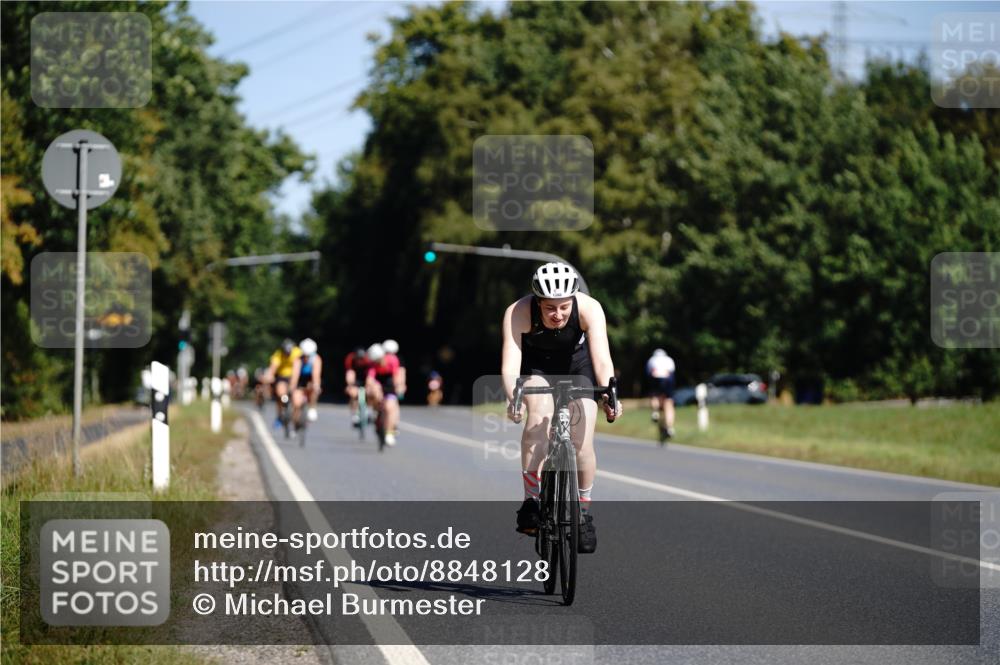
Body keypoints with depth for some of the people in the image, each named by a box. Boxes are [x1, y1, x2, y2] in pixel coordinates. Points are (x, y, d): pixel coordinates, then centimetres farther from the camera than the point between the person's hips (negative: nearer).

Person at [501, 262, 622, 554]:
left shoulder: (589, 308, -33)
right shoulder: (518, 313, -33)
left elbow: (602, 358, -41)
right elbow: (510, 364, -39)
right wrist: (512, 396, -59)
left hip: (577, 363, 1)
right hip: (536, 365, 0)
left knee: (582, 442, -11)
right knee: (539, 414, -29)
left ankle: (583, 511, 12)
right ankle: (531, 502, -21)